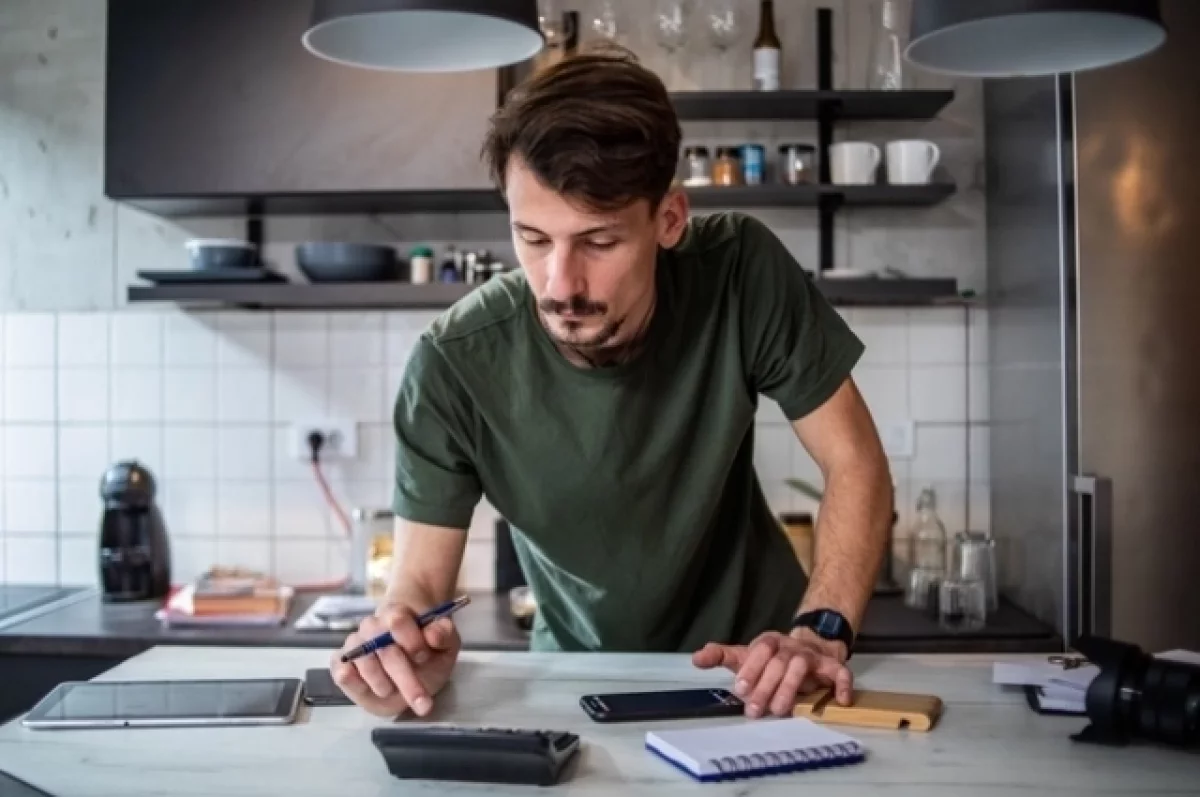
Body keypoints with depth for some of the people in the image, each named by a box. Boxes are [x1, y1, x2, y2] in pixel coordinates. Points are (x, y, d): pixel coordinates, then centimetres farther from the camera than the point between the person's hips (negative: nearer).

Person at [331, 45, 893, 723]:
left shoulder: (741, 273, -20)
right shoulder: (455, 366, -22)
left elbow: (855, 464, -12)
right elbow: (422, 582, -15)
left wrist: (821, 632, -25)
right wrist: (400, 642, -37)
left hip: (751, 665, 1)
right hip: (584, 677, 0)